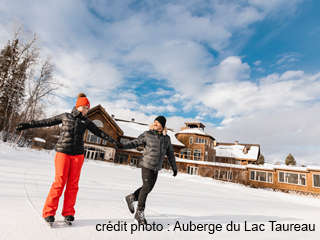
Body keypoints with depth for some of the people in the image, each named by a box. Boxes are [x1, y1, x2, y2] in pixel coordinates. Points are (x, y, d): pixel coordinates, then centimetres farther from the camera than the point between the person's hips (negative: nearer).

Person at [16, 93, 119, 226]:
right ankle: (48, 212, 7)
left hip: (78, 155, 2)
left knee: (73, 184, 3)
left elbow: (99, 132, 8)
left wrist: (112, 141, 3)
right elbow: (47, 122, 7)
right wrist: (27, 125, 5)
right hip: (63, 153, -2)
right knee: (59, 182, -6)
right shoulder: (65, 116, 4)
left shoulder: (86, 121, 9)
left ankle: (68, 213, 13)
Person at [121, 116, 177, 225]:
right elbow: (135, 142, -2)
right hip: (146, 165, -5)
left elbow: (170, 154, 13)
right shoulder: (147, 134, -5)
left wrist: (174, 168, 17)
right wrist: (123, 146, -18)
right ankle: (139, 213, 7)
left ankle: (130, 198, 30)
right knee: (146, 187, -7)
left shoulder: (166, 138, 6)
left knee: (149, 188, 10)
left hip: (156, 168, 5)